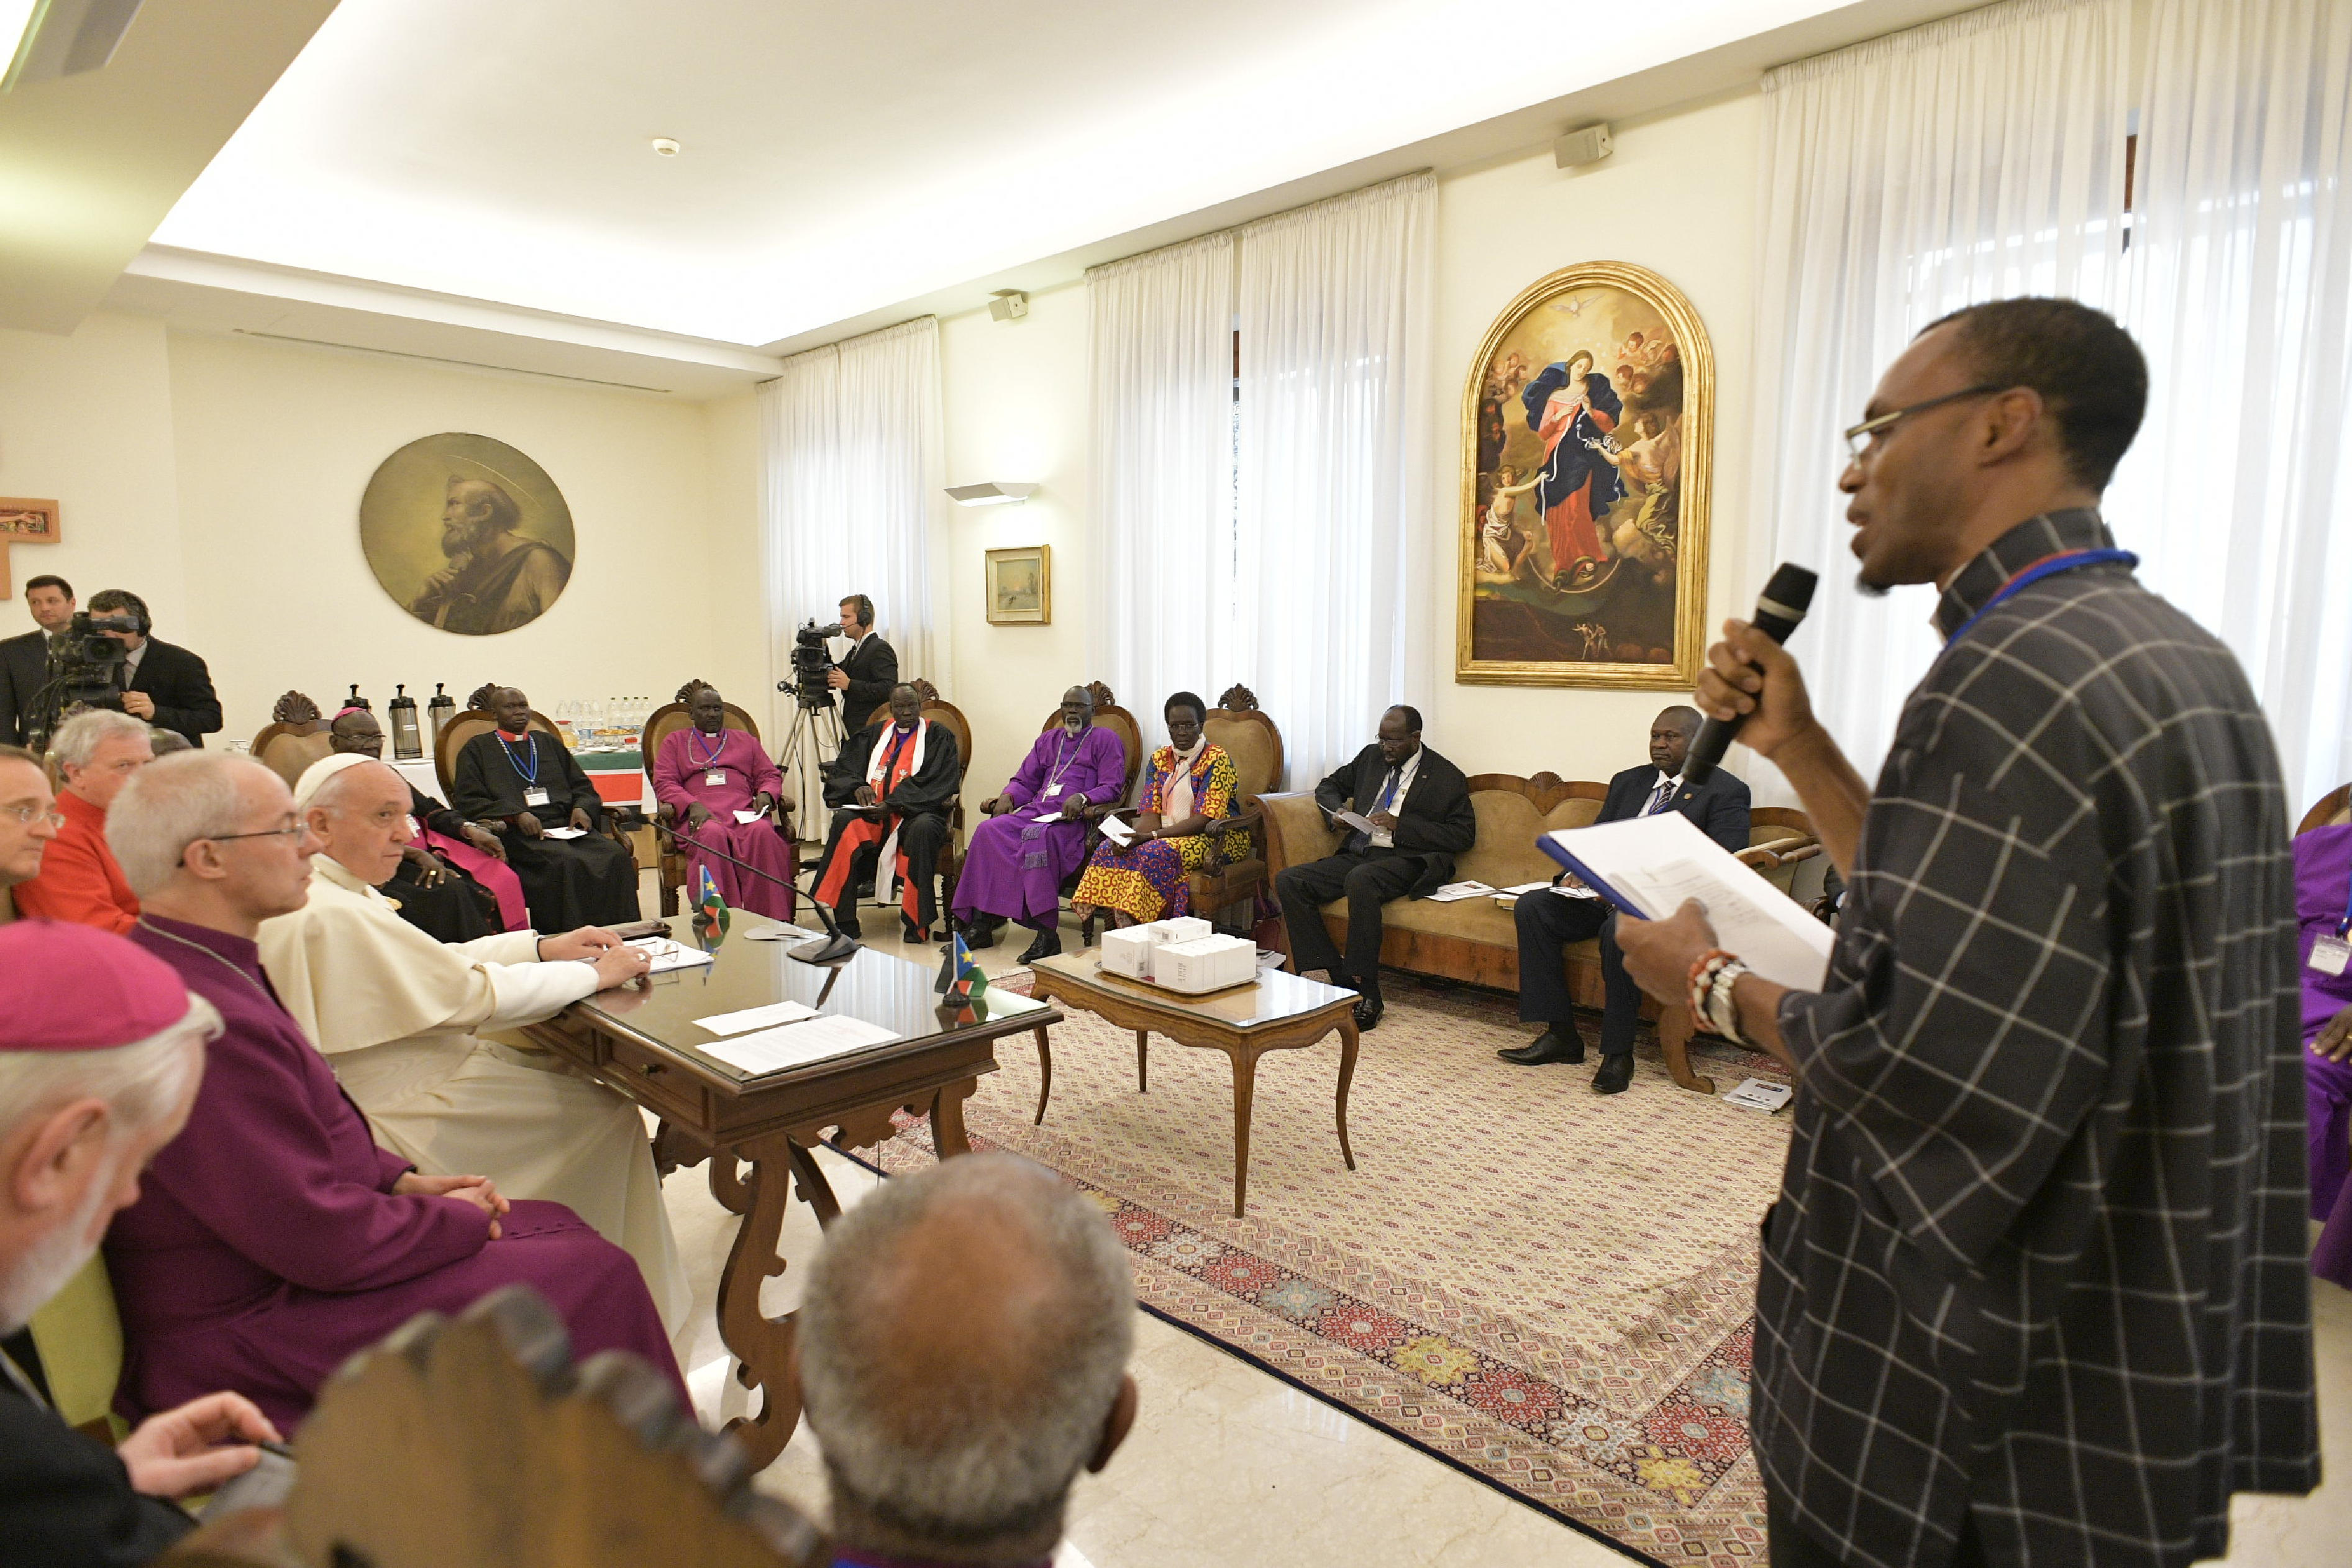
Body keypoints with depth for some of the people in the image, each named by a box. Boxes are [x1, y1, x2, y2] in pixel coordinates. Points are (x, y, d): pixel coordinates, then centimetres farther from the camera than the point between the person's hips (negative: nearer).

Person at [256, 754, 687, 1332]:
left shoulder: (335, 893, 6)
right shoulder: (332, 916, -26)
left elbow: (437, 962, 12)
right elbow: (476, 993, -25)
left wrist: (544, 947, 2)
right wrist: (595, 974, -13)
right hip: (401, 1122, -10)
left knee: (575, 1070, 12)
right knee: (609, 1112, -7)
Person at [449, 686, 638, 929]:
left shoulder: (549, 743, 28)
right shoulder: (477, 749, 16)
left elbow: (582, 786, 25)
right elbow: (467, 801, 3)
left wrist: (582, 808, 0)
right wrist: (517, 814, -13)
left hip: (566, 826, 4)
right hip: (517, 833, -4)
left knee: (615, 857, -27)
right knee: (566, 863, -36)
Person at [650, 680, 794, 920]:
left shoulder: (744, 740, 30)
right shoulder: (675, 741, 24)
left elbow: (770, 774, 23)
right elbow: (664, 783, 10)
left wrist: (765, 794, -2)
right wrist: (692, 805, -10)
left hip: (745, 813, 2)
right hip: (701, 816, -1)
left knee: (762, 832, -35)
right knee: (713, 835, -39)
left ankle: (770, 918, -38)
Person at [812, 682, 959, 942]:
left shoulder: (939, 736, 9)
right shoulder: (874, 734, 21)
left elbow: (937, 784, -5)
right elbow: (842, 769, 16)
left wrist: (893, 805, -15)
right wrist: (858, 787, -8)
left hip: (916, 813, -3)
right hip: (872, 814, 4)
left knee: (923, 828, -38)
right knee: (844, 821, -28)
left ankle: (916, 923, -30)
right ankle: (845, 920, -26)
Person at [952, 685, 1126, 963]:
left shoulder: (1105, 739, 11)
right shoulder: (1049, 739, 29)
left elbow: (1112, 787, -2)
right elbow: (1025, 780, 26)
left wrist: (1082, 798, -20)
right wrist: (1007, 796, 3)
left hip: (1074, 817, -6)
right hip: (1036, 811, 6)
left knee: (1037, 835, -39)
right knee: (989, 830, -22)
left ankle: (1047, 933, -41)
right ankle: (981, 923, -24)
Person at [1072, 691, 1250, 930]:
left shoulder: (1217, 759, -11)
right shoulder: (1159, 759, 10)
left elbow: (1203, 820, -18)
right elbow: (1151, 814, 4)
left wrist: (1152, 836, -25)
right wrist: (1131, 836, -19)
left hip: (1215, 839, -6)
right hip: (1167, 835, 6)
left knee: (1157, 854, -34)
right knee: (1110, 849, -18)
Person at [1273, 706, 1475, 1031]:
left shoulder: (1446, 777, 1)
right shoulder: (1371, 757, 17)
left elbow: (1463, 834, -6)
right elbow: (1329, 787, 29)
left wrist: (1399, 825, -14)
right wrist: (1337, 810, 3)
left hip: (1404, 861, -6)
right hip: (1356, 855, 7)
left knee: (1360, 880, -40)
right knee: (1288, 881, -15)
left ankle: (1365, 995, -32)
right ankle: (1335, 978, -17)